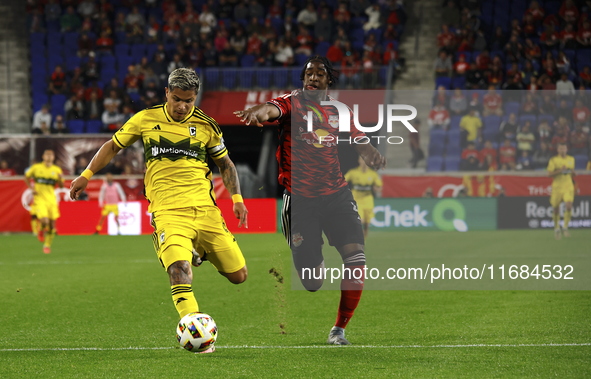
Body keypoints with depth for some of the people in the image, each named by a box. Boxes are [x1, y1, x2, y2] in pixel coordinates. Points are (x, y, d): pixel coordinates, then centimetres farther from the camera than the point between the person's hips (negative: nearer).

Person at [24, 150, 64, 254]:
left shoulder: (57, 170, 5)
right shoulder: (36, 167, 1)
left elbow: (61, 186, 9)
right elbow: (26, 177, 15)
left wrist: (60, 179, -13)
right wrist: (31, 188, 1)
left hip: (51, 199, 3)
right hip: (40, 198, -3)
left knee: (52, 224, 2)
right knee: (44, 221, -22)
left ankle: (47, 245, 21)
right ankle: (41, 230, 14)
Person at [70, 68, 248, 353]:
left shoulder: (206, 125, 7)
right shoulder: (146, 119, 5)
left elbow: (225, 163, 19)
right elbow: (114, 146, 19)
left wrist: (237, 198, 8)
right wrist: (86, 175, 15)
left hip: (205, 209, 3)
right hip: (168, 211, -2)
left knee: (238, 276, 2)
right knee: (178, 268, -29)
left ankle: (199, 251, 30)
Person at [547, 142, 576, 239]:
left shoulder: (571, 159, 10)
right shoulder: (553, 160, -4)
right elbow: (549, 174, -8)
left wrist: (572, 172, -2)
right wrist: (560, 171, -21)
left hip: (568, 186, 2)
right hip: (557, 186, -2)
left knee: (569, 206, -17)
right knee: (556, 208, 3)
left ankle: (565, 227, -2)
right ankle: (557, 228, 25)